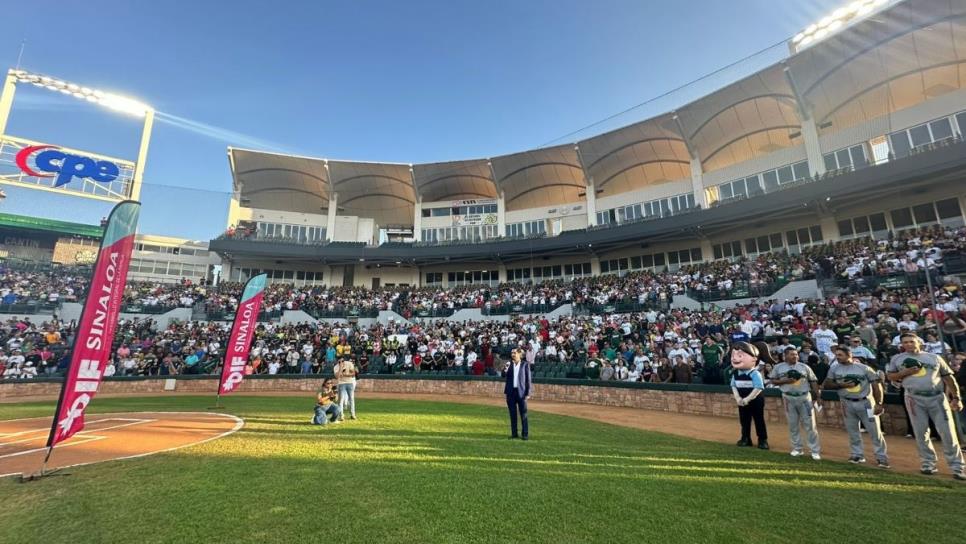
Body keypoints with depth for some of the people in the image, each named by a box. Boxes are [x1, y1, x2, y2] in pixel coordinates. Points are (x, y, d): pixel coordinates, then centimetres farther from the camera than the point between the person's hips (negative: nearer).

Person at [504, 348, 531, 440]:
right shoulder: (509, 365, 8)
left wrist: (527, 393, -6)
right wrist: (506, 370, -9)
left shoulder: (525, 365, -1)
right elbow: (507, 378, 9)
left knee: (523, 414, -1)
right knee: (512, 414, 8)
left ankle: (525, 434, 6)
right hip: (511, 392, 3)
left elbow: (528, 379, -2)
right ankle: (514, 433, 17)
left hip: (521, 391, -3)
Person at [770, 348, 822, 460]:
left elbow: (813, 382, 5)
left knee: (810, 424, 1)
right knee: (793, 424, 8)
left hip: (804, 397, 0)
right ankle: (797, 448, 20)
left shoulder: (804, 366, 3)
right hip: (788, 398, 0)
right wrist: (785, 381, -14)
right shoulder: (778, 367, 0)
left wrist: (818, 397, 0)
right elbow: (773, 381, 3)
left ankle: (815, 450, 10)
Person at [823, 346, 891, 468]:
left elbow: (876, 385, -5)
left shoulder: (864, 368, -7)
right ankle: (858, 455, 20)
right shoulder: (834, 369, -1)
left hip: (865, 402, -2)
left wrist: (878, 404, -10)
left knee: (875, 431, 3)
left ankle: (882, 457, 12)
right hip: (847, 403, 3)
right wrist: (842, 385, -15)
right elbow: (826, 385, 1)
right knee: (852, 431, 9)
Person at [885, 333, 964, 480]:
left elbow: (948, 377, 9)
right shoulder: (897, 358, 6)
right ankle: (928, 464, 14)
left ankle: (956, 467, 11)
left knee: (948, 433, 1)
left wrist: (956, 398, 1)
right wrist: (905, 372, -10)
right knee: (921, 433, 4)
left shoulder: (934, 357, 8)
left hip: (938, 398, 1)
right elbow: (890, 376, 8)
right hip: (915, 399, -1)